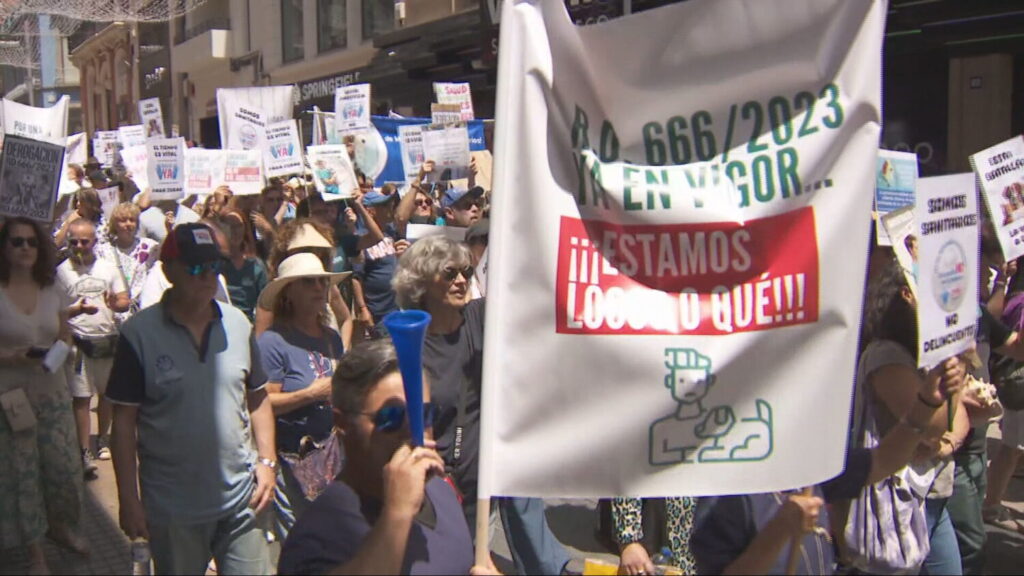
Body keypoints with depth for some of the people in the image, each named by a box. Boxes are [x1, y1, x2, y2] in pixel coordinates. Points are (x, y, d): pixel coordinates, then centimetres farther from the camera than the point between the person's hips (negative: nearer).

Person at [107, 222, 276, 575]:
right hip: (172, 508, -2)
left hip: (241, 498, 3)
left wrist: (267, 460, -1)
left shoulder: (238, 324, 1)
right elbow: (124, 420, -7)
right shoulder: (139, 334, -10)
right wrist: (128, 499, -8)